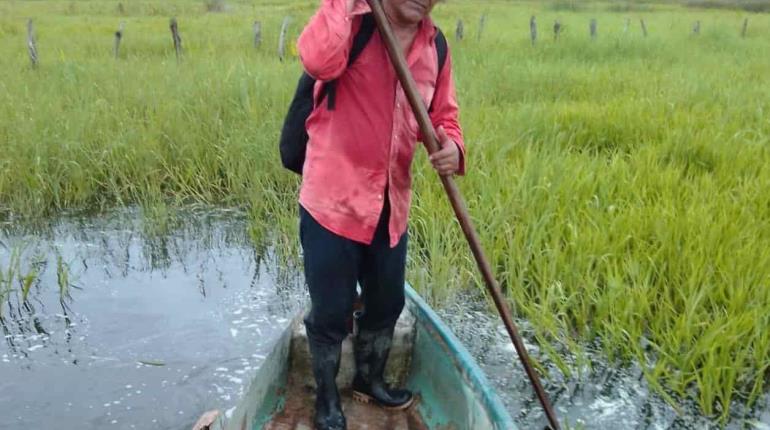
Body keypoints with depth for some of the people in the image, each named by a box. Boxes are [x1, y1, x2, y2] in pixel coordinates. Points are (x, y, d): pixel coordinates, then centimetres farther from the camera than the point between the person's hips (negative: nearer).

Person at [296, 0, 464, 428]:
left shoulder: (435, 45, 5)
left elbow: (443, 114, 10)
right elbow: (319, 61, -35)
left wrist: (452, 145, -11)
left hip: (391, 204, 6)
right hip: (333, 197, -5)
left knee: (388, 303, 21)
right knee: (331, 311, 8)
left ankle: (370, 378, 48)